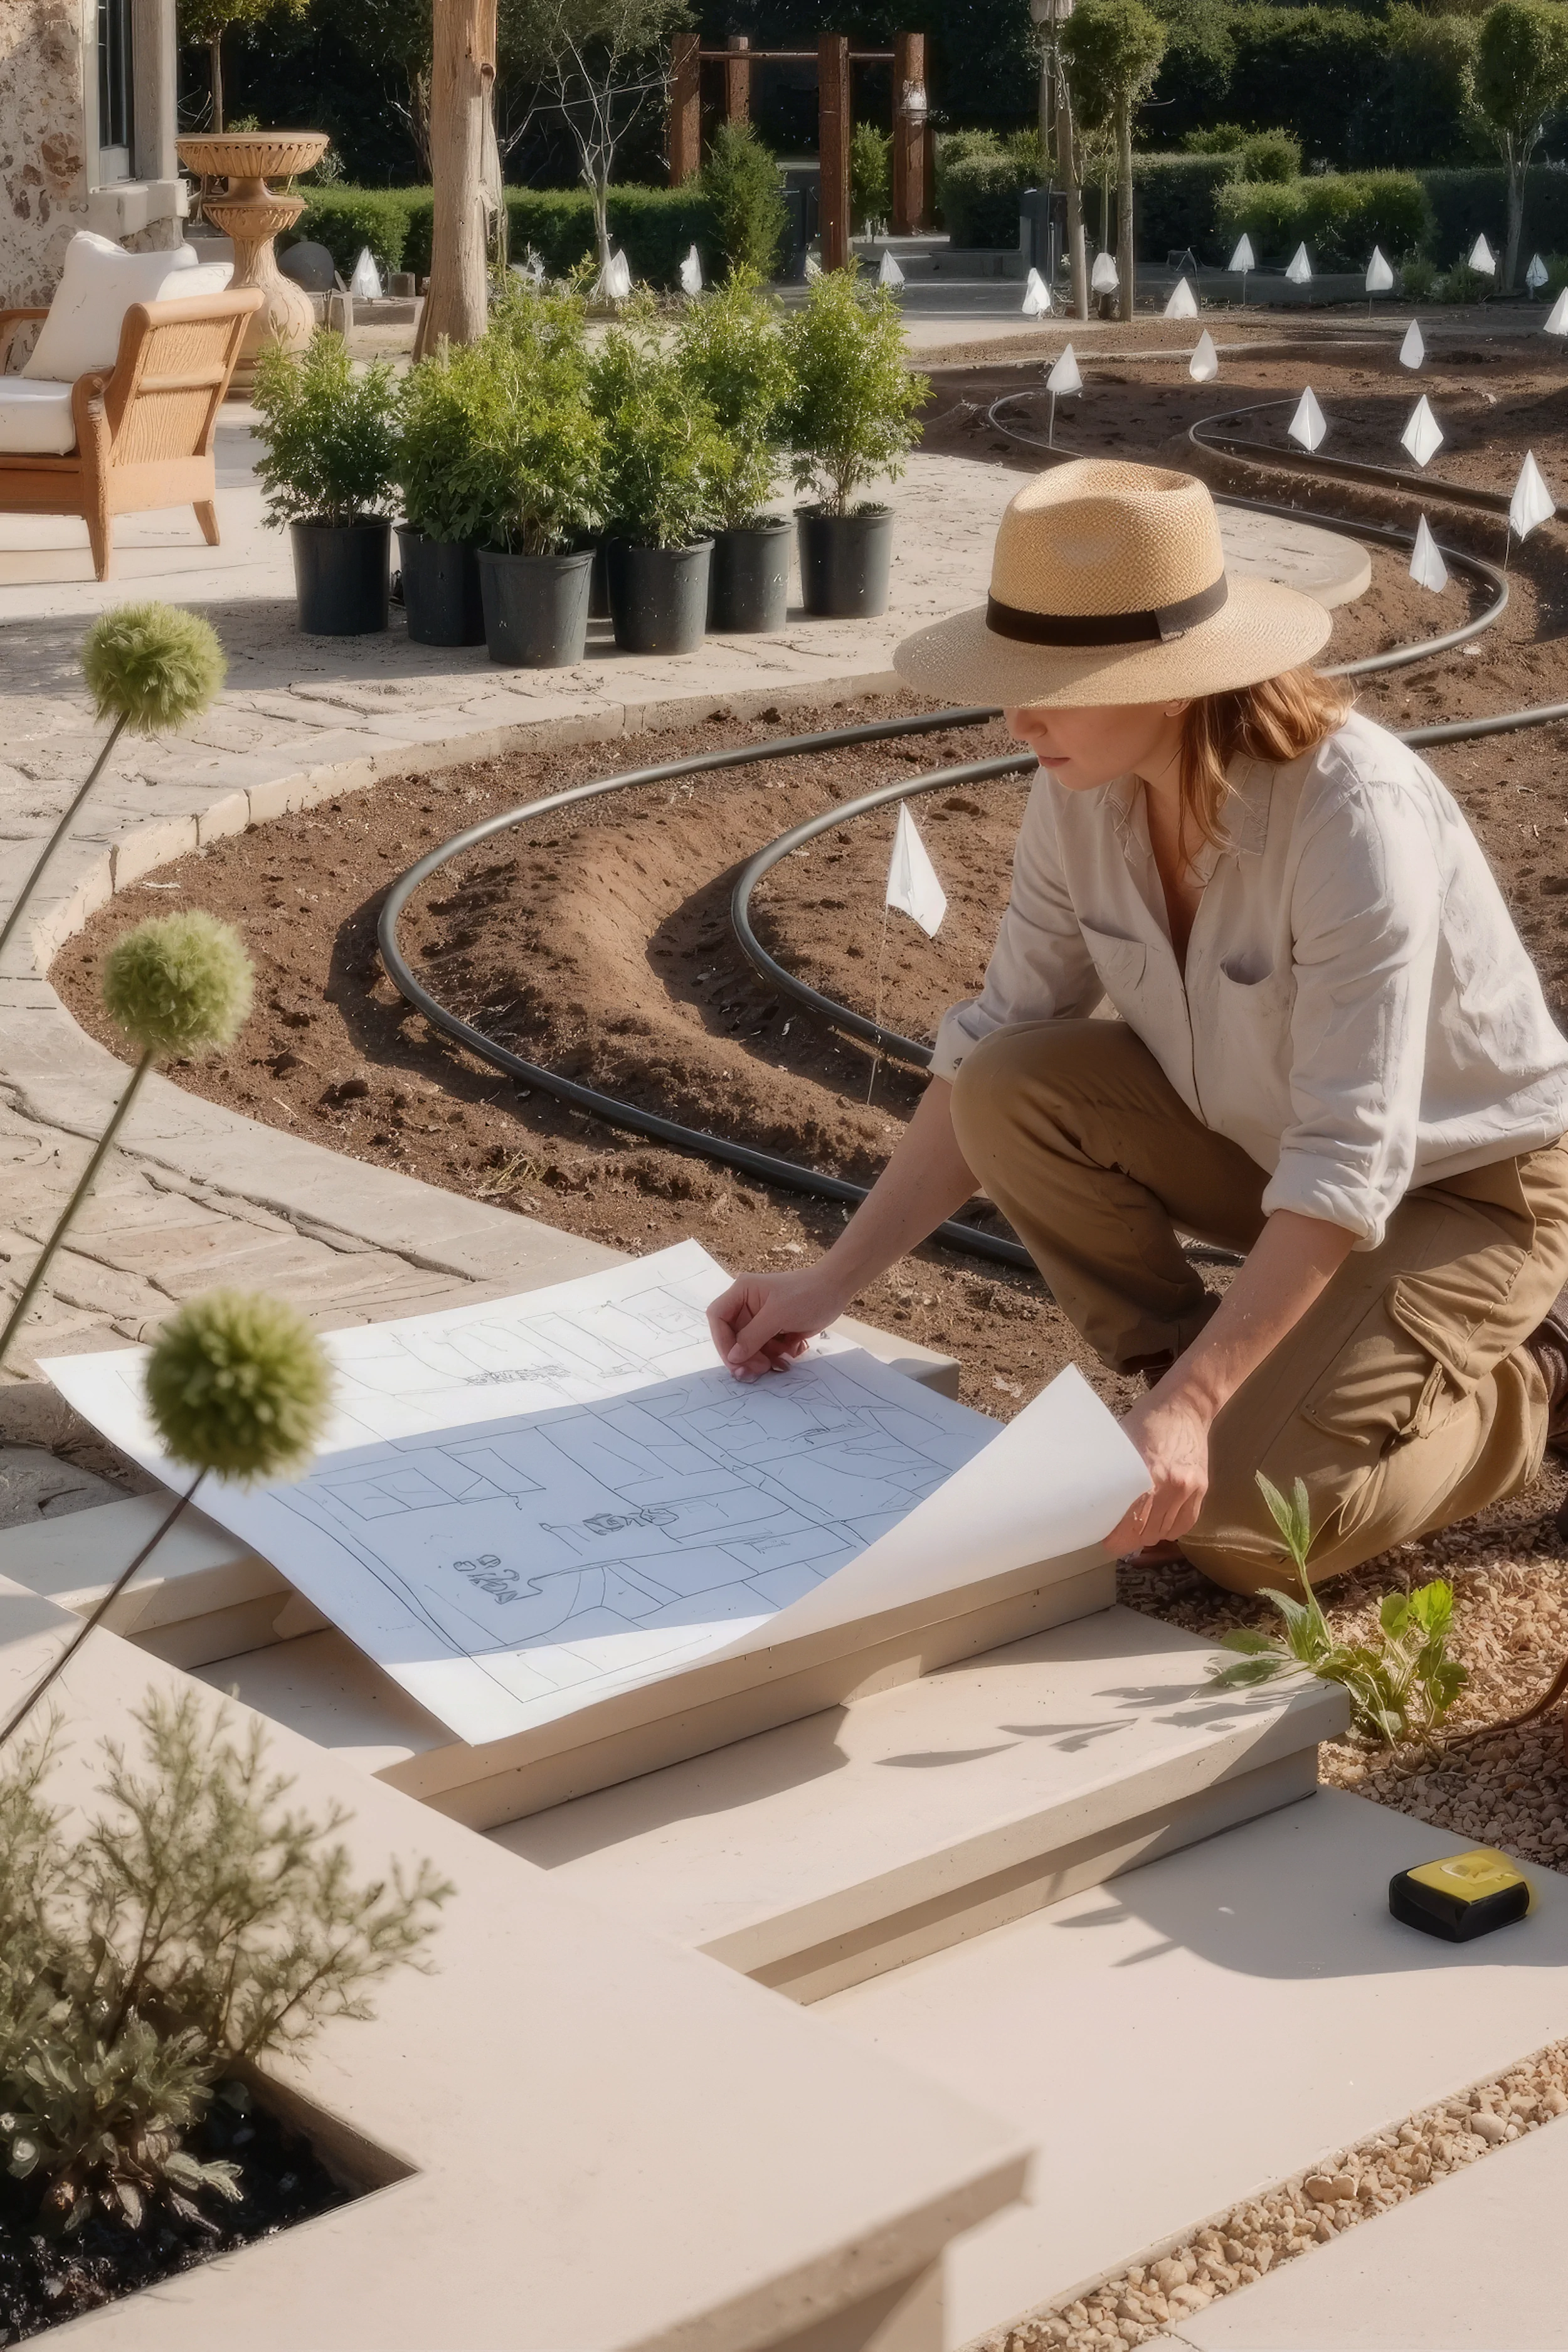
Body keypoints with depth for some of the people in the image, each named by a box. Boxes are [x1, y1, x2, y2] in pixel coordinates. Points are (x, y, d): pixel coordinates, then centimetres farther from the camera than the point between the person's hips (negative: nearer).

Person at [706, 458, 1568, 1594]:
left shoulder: (1355, 816, -34)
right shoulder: (1084, 795, -14)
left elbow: (1350, 1163, -35)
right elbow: (993, 1045, -5)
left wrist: (1186, 1405, -41)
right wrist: (836, 1280, -9)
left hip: (1467, 1181, -6)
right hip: (1270, 1142, 6)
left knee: (1239, 1520, -22)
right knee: (1011, 1094, -19)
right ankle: (1239, 1397, 0)